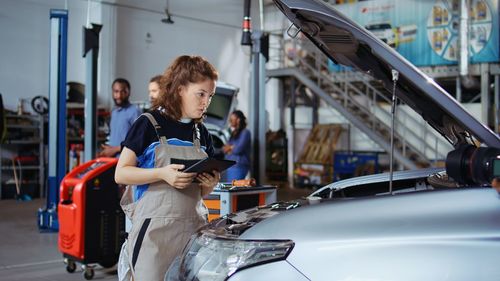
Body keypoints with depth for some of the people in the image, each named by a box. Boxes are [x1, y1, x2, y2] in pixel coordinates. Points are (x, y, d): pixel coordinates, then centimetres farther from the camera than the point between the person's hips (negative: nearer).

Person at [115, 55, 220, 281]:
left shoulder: (201, 133, 14)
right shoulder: (149, 124, -3)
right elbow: (120, 174, -5)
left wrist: (210, 183, -2)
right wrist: (162, 173, -20)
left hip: (194, 228, 5)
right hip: (155, 228, -5)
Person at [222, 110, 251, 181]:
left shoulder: (245, 132, -7)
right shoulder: (234, 133, 18)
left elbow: (238, 149, -14)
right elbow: (224, 148, 16)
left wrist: (229, 148, 4)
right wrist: (232, 147, -4)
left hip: (239, 166, -8)